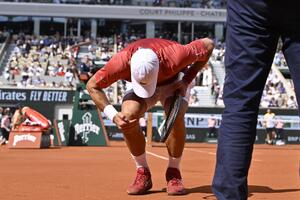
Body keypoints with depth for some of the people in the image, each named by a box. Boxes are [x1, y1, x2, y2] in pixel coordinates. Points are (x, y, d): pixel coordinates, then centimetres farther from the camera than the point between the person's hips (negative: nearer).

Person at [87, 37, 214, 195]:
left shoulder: (174, 57, -41)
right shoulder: (120, 62, -37)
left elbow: (208, 44, -23)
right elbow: (92, 86, -21)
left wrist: (187, 81, -25)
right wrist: (113, 115, -34)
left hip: (174, 82, -1)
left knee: (176, 116, -32)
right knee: (128, 115, -28)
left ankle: (173, 173, -10)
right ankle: (143, 173, -10)